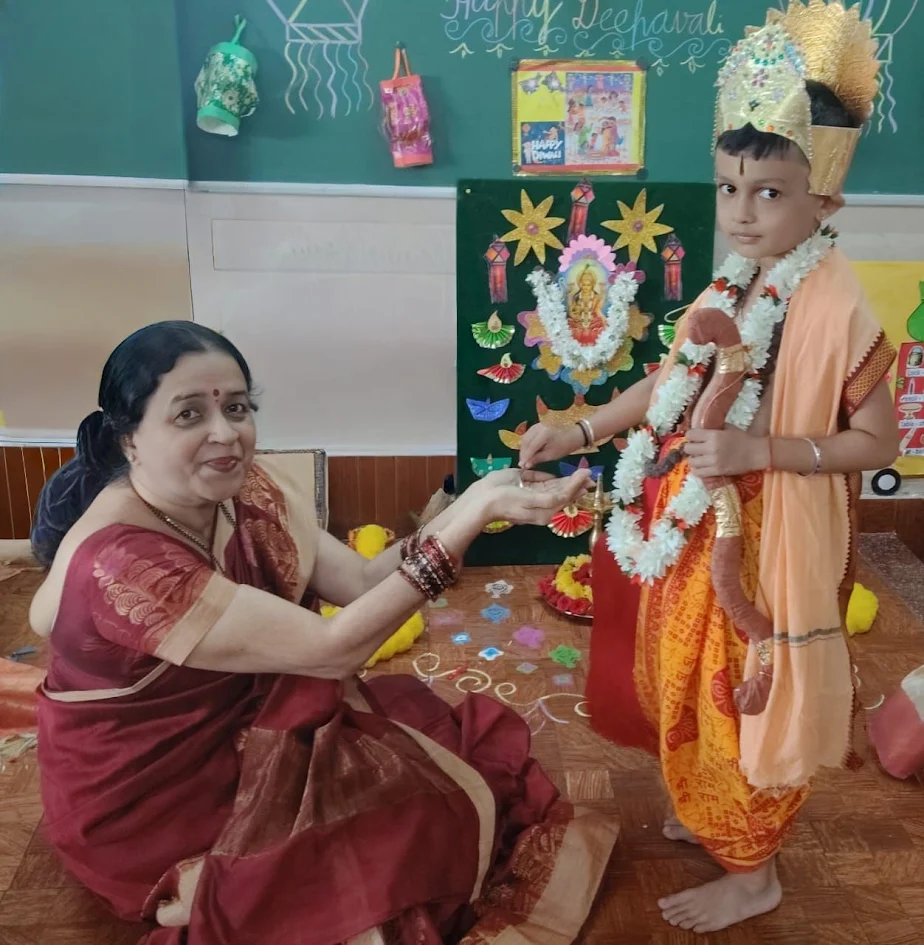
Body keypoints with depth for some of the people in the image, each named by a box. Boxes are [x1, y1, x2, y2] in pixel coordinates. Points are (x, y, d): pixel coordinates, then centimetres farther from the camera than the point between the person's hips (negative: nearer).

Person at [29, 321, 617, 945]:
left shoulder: (247, 490, -10)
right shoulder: (119, 562, -34)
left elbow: (360, 581, -10)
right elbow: (333, 648, -34)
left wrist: (469, 506, -24)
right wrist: (472, 516, -37)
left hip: (239, 728, 7)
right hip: (148, 805, -7)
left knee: (458, 749, 2)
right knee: (420, 809, -7)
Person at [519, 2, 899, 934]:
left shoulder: (835, 308, -22)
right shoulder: (735, 286, 2)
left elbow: (877, 441, -17)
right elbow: (671, 381, 10)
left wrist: (761, 449, -26)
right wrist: (580, 433, 3)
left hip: (769, 541, -8)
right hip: (699, 530, 8)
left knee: (746, 700, 9)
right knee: (691, 689, 23)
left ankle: (753, 872, 35)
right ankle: (713, 815, 50)